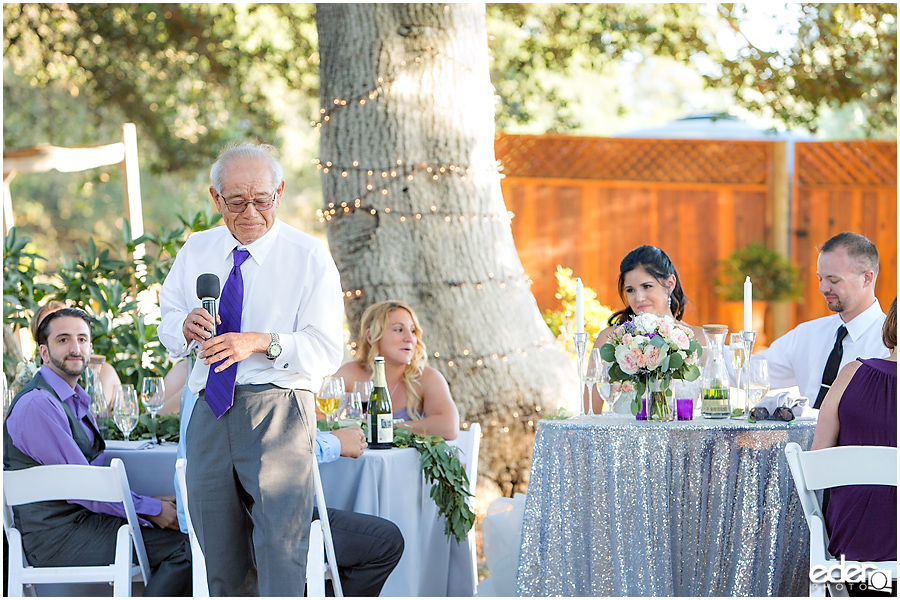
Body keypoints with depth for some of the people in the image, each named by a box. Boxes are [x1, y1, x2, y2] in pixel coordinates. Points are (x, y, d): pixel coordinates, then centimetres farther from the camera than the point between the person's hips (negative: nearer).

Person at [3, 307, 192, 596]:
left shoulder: (76, 400, 18)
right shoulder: (37, 404, -15)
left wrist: (152, 503, 4)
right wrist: (150, 509, -13)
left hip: (84, 519, 10)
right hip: (58, 537, -10)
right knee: (183, 545, -19)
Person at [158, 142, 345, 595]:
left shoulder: (308, 256, -1)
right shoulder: (196, 251, 14)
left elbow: (326, 350, -5)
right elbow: (167, 322, 20)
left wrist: (261, 343, -21)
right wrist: (186, 326, -4)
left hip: (278, 410, -5)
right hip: (211, 413, 5)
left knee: (279, 546, -18)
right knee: (221, 556, 8)